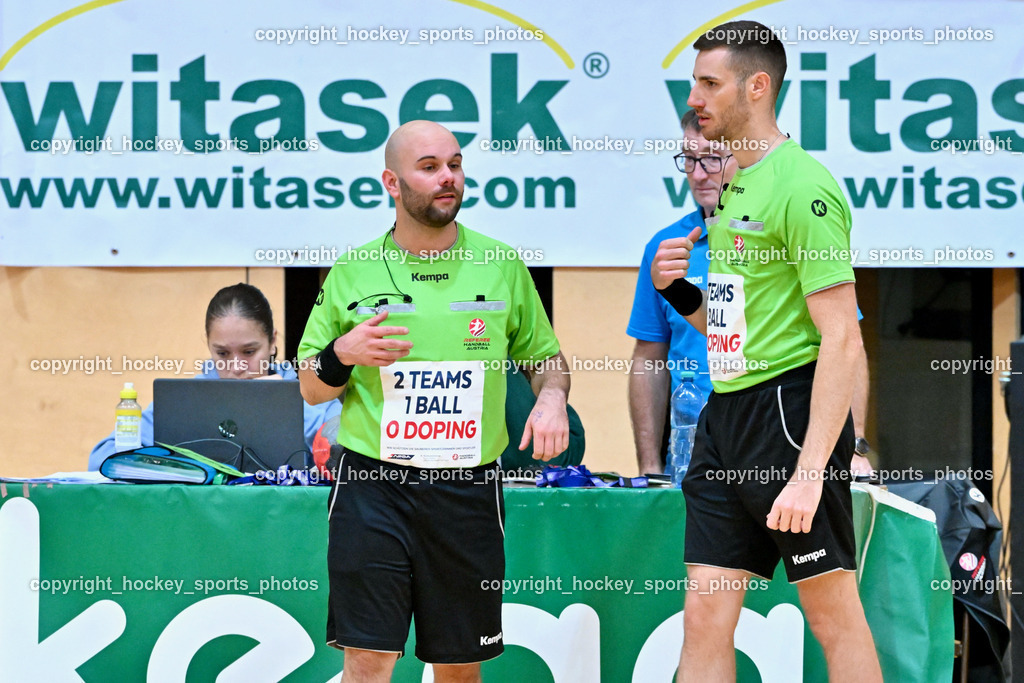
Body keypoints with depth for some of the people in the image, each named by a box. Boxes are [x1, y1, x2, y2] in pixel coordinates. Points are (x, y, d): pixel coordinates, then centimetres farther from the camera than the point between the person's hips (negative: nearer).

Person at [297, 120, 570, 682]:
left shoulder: (502, 266, 7)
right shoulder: (351, 272, 5)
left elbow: (543, 354, 18)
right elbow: (311, 389, 11)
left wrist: (552, 398, -3)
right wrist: (342, 354, -10)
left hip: (468, 489, 2)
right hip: (372, 483, -1)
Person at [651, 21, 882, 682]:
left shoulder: (802, 186, -12)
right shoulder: (732, 191, 17)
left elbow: (842, 340, -17)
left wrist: (810, 470, -23)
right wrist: (678, 290, 5)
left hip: (790, 406, -9)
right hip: (725, 412, 9)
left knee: (833, 612, -1)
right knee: (705, 614, 4)